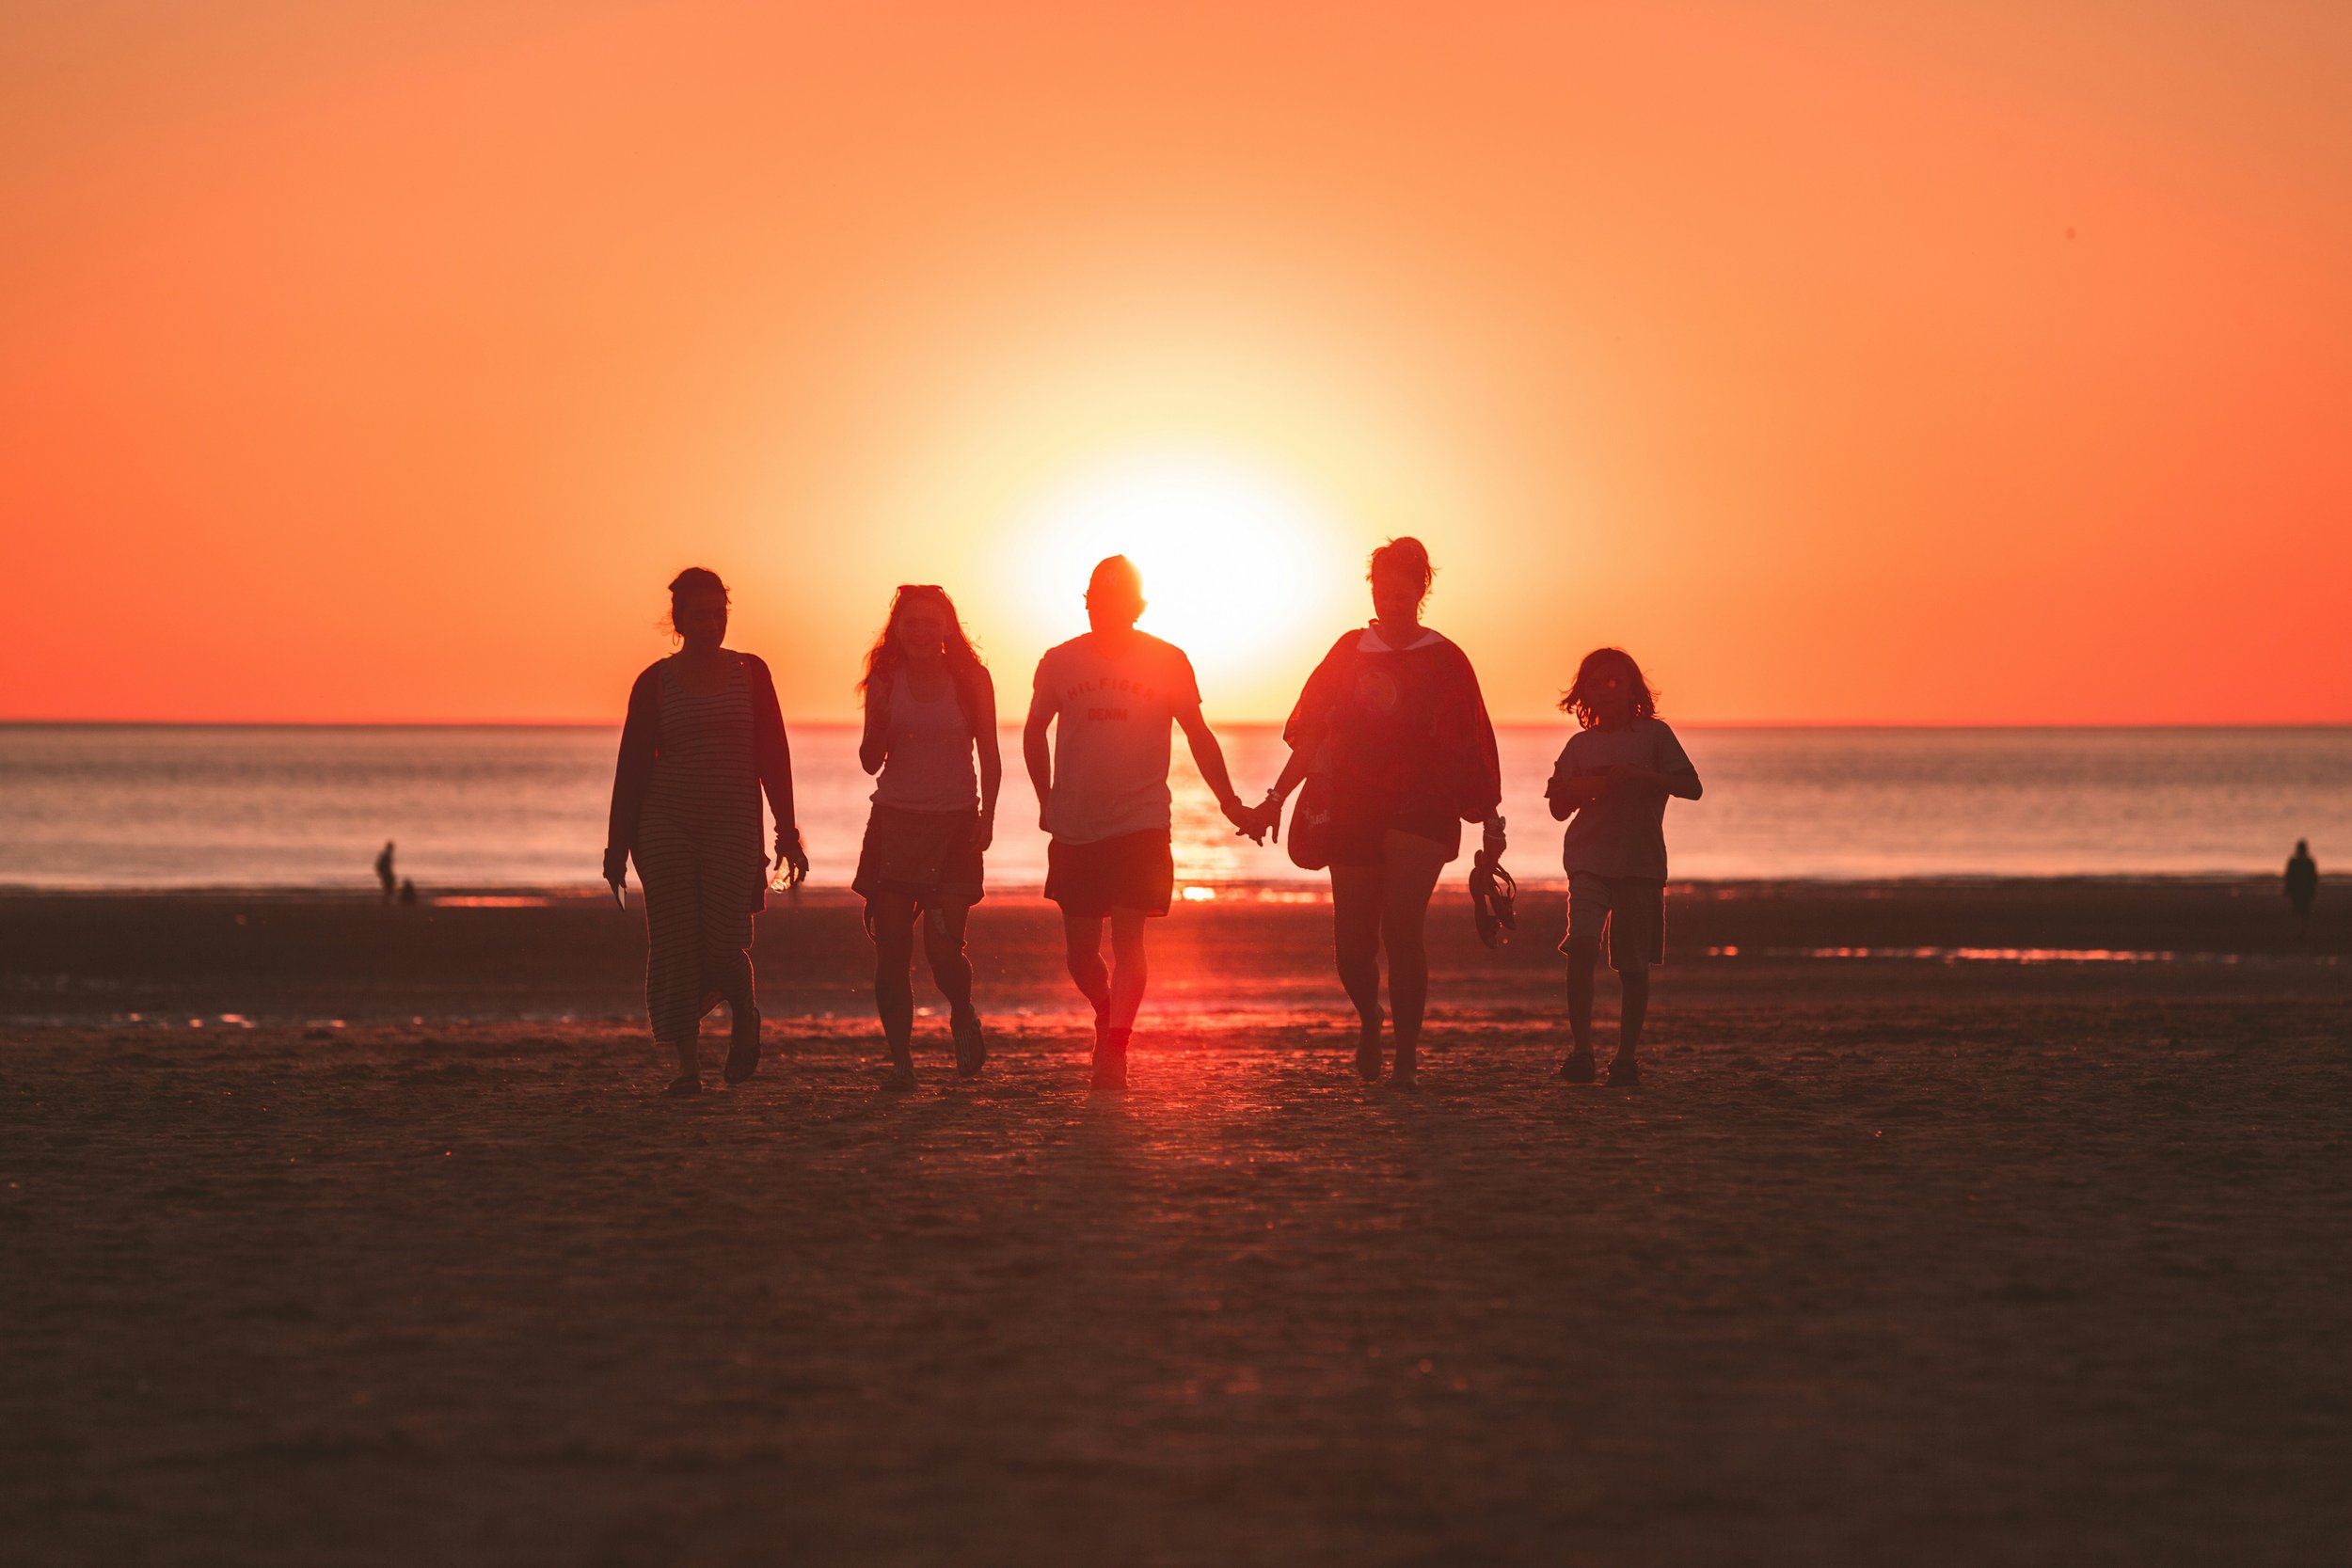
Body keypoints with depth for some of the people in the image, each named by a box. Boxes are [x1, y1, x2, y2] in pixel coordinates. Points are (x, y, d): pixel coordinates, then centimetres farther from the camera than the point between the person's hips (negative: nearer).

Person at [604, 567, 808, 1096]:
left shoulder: (749, 672, 6)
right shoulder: (655, 681, 4)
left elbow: (773, 755, 7)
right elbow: (632, 765, 5)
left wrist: (787, 832, 1)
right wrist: (618, 844, 2)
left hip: (733, 824, 0)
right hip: (666, 824, 0)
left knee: (724, 944, -10)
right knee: (675, 944, -4)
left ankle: (745, 1017, 22)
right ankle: (687, 1062, 4)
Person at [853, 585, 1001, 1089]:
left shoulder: (971, 679, 0)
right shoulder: (885, 682, 4)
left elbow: (990, 756, 4)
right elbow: (871, 762, 7)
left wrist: (987, 816, -7)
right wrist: (879, 723, -13)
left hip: (955, 822, -2)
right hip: (894, 820, 2)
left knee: (944, 948, -12)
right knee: (891, 949, -5)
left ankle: (963, 1014, 20)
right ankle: (900, 1058, 3)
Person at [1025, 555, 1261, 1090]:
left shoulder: (1167, 661, -1)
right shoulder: (1060, 663, 2)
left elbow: (1198, 736, 8)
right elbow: (1035, 734, 17)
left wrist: (1231, 804, 6)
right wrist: (1047, 802, 15)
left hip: (1141, 823, -2)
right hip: (1075, 827, 2)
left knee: (1127, 936, -15)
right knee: (1080, 953, 6)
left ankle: (1115, 1050, -16)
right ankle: (1108, 1019, 33)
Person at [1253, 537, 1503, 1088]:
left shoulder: (1444, 660, 3)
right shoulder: (1350, 651, 11)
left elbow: (1471, 749, 4)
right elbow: (1312, 732, 13)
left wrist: (1491, 821, 2)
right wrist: (1278, 797, 7)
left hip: (1422, 805, -3)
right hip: (1354, 808, 3)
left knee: (1402, 928, -20)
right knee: (1353, 945, 3)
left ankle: (1407, 1052, -11)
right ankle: (1370, 1021, 34)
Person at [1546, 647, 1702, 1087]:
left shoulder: (1654, 734, 4)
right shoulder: (1580, 745, 13)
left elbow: (1691, 787, -5)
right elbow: (1559, 809, 17)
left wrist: (1637, 774, -16)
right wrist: (1578, 789, -5)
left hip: (1641, 862, -1)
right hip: (1589, 860, 1)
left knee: (1633, 965, 1)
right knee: (1581, 947, -18)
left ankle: (1626, 1056, 12)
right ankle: (1581, 1050, -16)